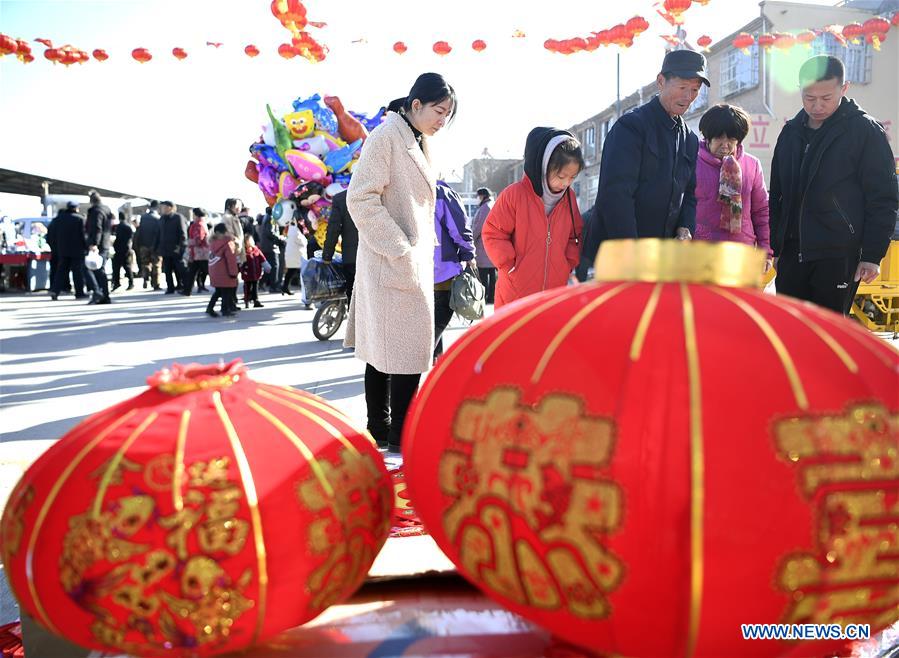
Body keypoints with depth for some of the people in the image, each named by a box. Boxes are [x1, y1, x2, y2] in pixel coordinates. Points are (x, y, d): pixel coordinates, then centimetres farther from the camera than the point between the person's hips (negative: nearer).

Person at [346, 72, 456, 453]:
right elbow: (361, 199, -18)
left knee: (384, 346, 12)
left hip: (414, 261, 9)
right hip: (392, 263, -9)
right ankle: (401, 435, 4)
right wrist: (400, 250, -19)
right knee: (405, 347, -6)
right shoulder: (386, 136, -10)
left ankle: (380, 429, 21)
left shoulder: (417, 143, 17)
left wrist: (423, 251, 15)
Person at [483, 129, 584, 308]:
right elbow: (493, 234, -6)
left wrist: (568, 265, 2)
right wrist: (511, 267, -11)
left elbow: (575, 235, 17)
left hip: (556, 291, 4)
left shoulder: (569, 198, 5)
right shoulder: (513, 195, -11)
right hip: (516, 292, -4)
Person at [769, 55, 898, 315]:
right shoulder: (791, 132, 11)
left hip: (838, 257, -5)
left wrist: (872, 255, -10)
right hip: (792, 254, 5)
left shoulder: (866, 131, -4)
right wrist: (776, 247, 15)